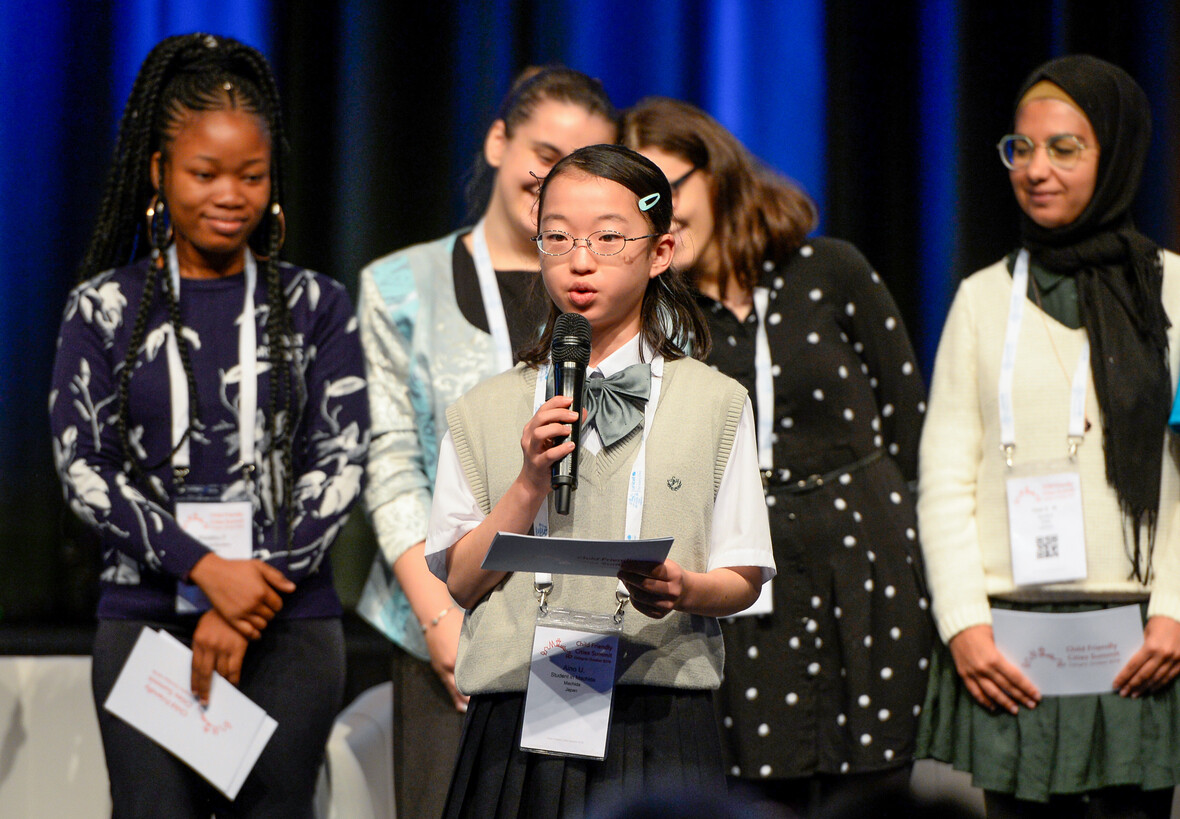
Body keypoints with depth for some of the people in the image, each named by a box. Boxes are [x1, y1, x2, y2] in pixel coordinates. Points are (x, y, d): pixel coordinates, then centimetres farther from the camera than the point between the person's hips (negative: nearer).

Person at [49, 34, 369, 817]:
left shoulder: (316, 307, 7)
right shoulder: (105, 309, 6)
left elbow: (340, 464, 1)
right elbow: (82, 465, -1)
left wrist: (251, 604, -10)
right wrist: (205, 569, -13)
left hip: (290, 630, 0)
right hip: (145, 616, 0)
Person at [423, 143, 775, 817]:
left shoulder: (715, 403, 6)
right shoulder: (483, 414, 9)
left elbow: (744, 579, 3)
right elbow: (460, 582, 4)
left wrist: (684, 589, -18)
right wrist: (531, 484, -9)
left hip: (658, 716, -1)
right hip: (518, 723, 1)